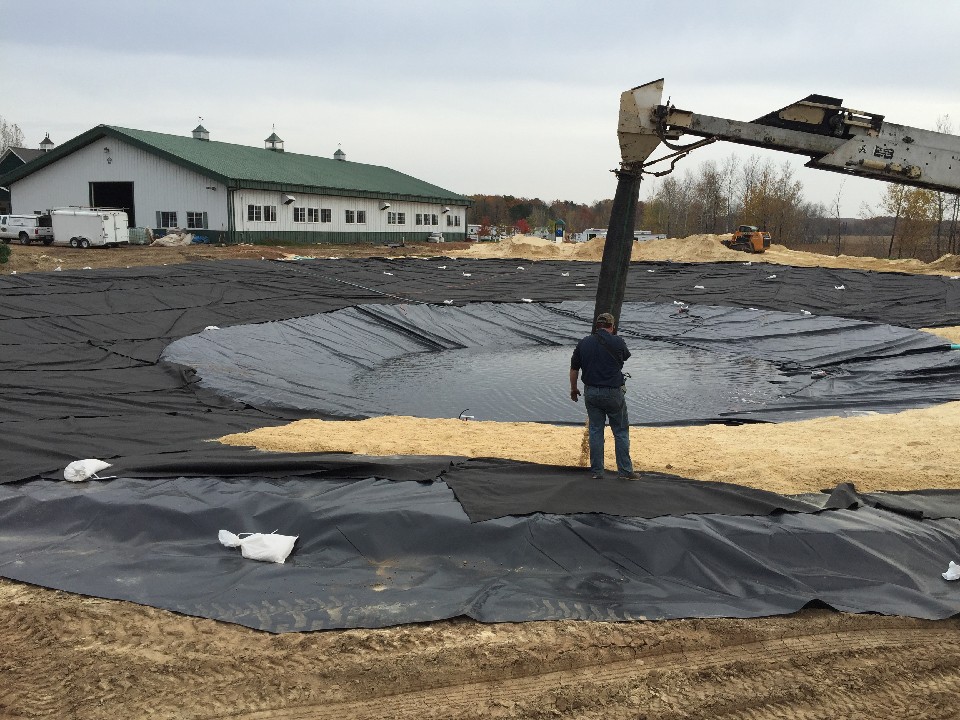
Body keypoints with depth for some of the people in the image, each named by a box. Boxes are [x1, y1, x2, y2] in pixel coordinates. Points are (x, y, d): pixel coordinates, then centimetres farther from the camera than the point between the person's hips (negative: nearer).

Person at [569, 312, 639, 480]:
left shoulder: (583, 343, 0)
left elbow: (574, 369, 4)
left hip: (591, 392, 3)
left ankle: (596, 471, 12)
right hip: (613, 393, -3)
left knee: (595, 431, 10)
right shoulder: (617, 342, -8)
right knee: (621, 432, 7)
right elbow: (626, 355, 14)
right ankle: (625, 471, 9)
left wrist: (573, 389, 19)